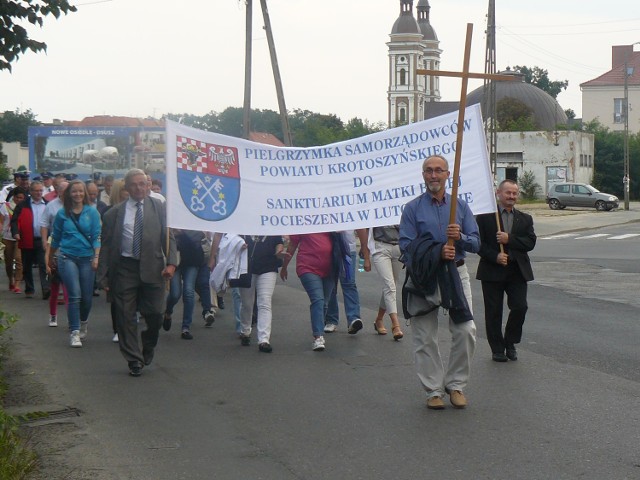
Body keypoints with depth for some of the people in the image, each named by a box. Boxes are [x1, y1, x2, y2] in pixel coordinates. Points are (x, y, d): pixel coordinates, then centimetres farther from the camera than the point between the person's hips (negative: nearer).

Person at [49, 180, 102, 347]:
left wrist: (96, 257, -12)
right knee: (74, 295, -11)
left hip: (87, 258, 1)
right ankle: (74, 332, -7)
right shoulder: (62, 213, 4)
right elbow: (55, 237, 14)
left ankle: (83, 322, 33)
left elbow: (97, 236, -1)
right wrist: (51, 258, 20)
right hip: (67, 258, -1)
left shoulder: (92, 212, 2)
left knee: (87, 296, 3)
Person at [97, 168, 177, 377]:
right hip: (124, 268, 0)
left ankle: (148, 344, 28)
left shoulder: (159, 208, 6)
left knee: (155, 313, -2)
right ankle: (134, 360, 11)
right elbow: (106, 245, 7)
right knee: (126, 316, 1)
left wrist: (171, 263, -10)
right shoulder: (114, 213, 6)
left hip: (152, 268, 0)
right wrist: (103, 275, 2)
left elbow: (169, 237, 5)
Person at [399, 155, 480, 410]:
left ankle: (455, 384, 10)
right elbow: (406, 246, -8)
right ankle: (434, 390, 13)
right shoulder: (412, 208, -1)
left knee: (465, 331, -6)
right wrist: (438, 252, -20)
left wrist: (460, 237, -18)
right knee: (425, 338, 2)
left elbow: (476, 244, 4)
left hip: (456, 273, 2)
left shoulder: (460, 206, 7)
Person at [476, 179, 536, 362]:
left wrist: (509, 239, -15)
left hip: (517, 271, 2)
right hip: (492, 271, -2)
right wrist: (495, 256, -18)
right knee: (494, 312, 4)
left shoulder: (525, 219, 10)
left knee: (520, 307, -6)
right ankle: (497, 349, 16)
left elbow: (530, 242, -2)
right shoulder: (485, 216, 0)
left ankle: (510, 343, 14)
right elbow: (479, 243, -5)